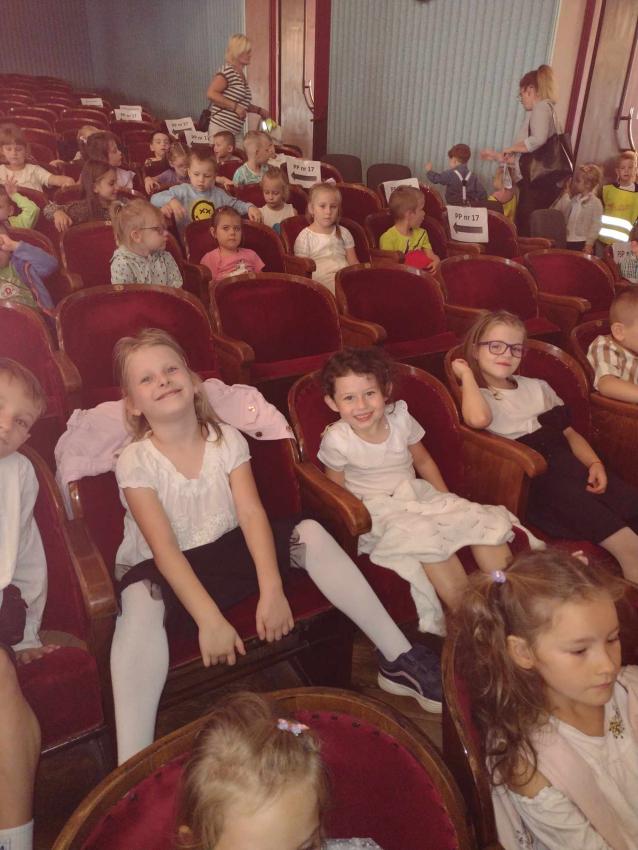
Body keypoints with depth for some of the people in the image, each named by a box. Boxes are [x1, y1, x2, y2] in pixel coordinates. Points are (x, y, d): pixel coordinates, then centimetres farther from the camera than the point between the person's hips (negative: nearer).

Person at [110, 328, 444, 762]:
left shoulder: (227, 439, -7)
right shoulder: (135, 462, -15)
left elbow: (252, 514, -14)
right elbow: (164, 547, -22)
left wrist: (272, 589, -26)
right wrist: (209, 619, -30)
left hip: (228, 549, 3)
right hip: (164, 570, -3)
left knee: (311, 533, -17)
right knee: (140, 604, -37)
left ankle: (399, 658, -10)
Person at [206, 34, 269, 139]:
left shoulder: (241, 75, 16)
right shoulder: (227, 70, -11)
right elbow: (211, 94, -21)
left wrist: (259, 110, 18)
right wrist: (235, 107, -22)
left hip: (236, 131, 9)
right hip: (221, 129, -9)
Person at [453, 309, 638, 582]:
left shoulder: (537, 387, 25)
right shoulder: (474, 396, 8)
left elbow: (570, 433, 22)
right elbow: (478, 419, -18)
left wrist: (595, 463, 3)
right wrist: (466, 374, -2)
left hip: (567, 462, 5)